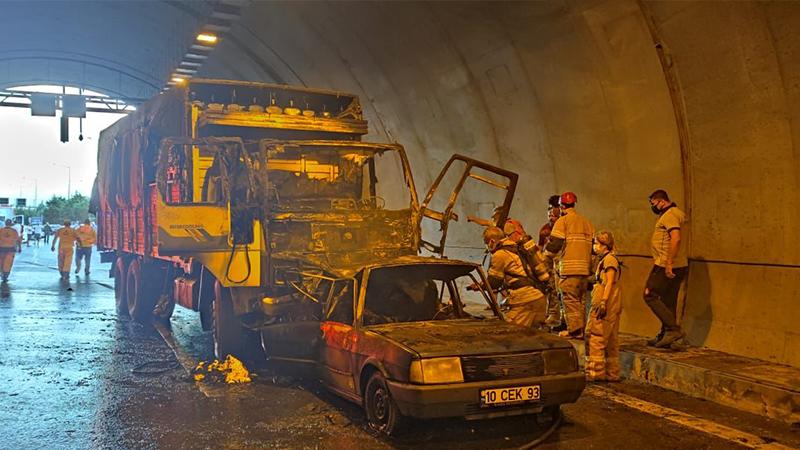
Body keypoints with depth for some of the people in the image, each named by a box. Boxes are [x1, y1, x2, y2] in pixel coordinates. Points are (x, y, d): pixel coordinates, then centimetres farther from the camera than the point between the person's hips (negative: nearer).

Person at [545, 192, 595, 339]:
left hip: (569, 267, -7)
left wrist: (547, 250, 11)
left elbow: (554, 245, -9)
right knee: (581, 300, 13)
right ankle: (582, 329, 15)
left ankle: (574, 329, -11)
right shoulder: (587, 222, 18)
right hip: (585, 267, 7)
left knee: (570, 299, -6)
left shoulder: (563, 221, -3)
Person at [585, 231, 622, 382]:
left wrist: (603, 301, -24)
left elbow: (609, 283, -18)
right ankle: (612, 373, 16)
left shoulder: (609, 259, -9)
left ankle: (595, 373, -9)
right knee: (611, 341, 11)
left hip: (605, 305, -11)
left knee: (595, 338, -9)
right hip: (612, 307, 11)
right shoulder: (605, 259, 21)